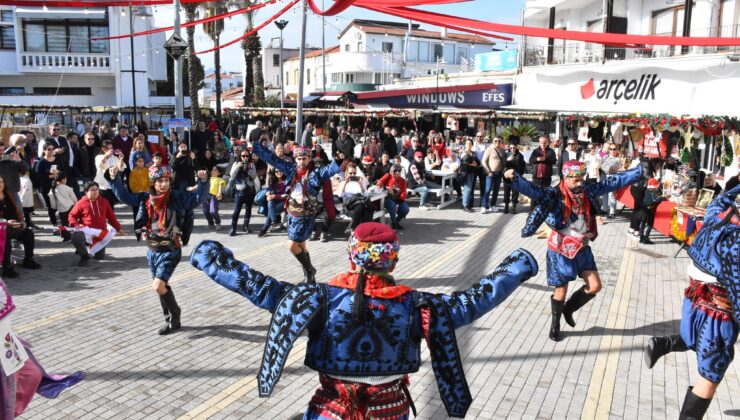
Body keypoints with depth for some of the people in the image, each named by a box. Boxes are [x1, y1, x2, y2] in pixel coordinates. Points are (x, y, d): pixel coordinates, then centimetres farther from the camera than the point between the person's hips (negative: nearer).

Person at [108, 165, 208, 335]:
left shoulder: (177, 197, -10)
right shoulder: (145, 198, 2)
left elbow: (198, 198, -16)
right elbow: (124, 196, 9)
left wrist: (202, 181, -30)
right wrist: (114, 178, 0)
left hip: (169, 251, -6)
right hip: (152, 250, 6)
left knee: (158, 286, -15)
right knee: (162, 286, 15)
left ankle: (174, 316, 9)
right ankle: (171, 319, 32)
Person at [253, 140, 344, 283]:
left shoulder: (316, 173, -10)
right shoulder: (291, 170, 3)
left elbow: (330, 169, -27)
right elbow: (274, 160, 9)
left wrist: (338, 161, -45)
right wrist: (262, 147, 5)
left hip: (306, 216, -6)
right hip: (292, 214, 6)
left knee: (293, 246, -6)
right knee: (301, 245, 15)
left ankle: (309, 270, 15)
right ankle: (309, 273, 28)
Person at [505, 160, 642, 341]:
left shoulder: (588, 191, -4)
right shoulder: (554, 195, -20)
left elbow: (613, 182, 3)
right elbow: (532, 189, -36)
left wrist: (639, 171, 4)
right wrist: (515, 177, -55)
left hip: (582, 249, 5)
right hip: (560, 251, -5)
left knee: (595, 286, 10)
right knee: (561, 292, 6)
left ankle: (568, 309, 35)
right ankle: (555, 323, 33)